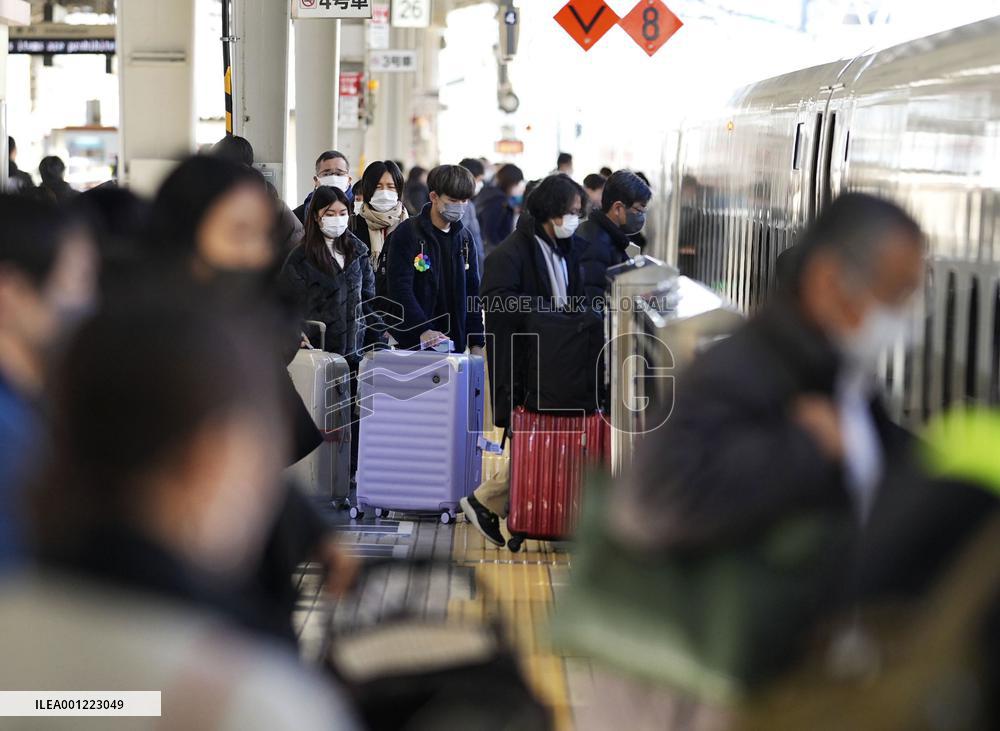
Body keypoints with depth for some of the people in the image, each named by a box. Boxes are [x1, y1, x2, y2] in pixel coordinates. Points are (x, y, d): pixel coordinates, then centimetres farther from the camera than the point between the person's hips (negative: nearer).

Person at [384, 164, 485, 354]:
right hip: (413, 344, -5)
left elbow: (472, 292, 15)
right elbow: (400, 289, -15)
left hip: (455, 344, 5)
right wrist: (422, 330, -26)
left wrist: (476, 344, 7)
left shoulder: (464, 238, 12)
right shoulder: (408, 233, -7)